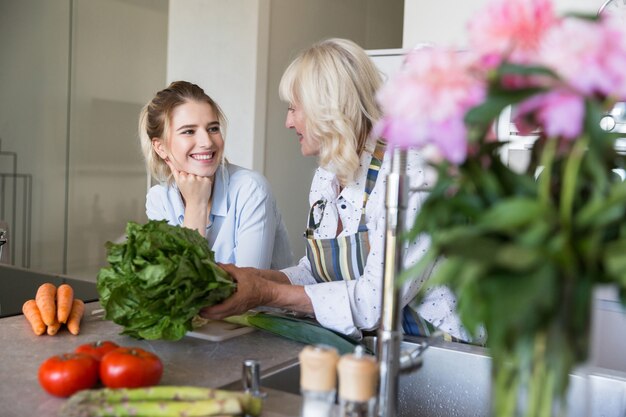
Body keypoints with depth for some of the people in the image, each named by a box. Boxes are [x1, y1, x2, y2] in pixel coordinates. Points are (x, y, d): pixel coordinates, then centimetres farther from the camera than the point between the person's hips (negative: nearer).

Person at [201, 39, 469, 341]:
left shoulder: (407, 172, -19)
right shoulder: (326, 175, 7)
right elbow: (315, 271, 10)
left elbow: (378, 299, -24)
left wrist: (266, 294, -22)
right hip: (364, 343, 7)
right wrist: (255, 278, -7)